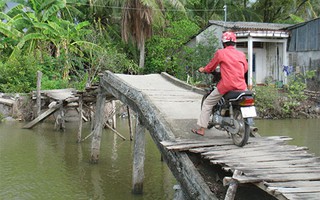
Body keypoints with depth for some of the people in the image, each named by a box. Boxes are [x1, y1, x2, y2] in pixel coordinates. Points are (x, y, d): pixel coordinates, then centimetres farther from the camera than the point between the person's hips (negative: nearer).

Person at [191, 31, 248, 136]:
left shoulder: (220, 52, -1)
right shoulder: (242, 54, 10)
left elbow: (211, 66, 10)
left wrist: (203, 69, 31)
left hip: (226, 85, -4)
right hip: (241, 87, 4)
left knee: (207, 103, 13)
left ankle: (202, 129, 11)